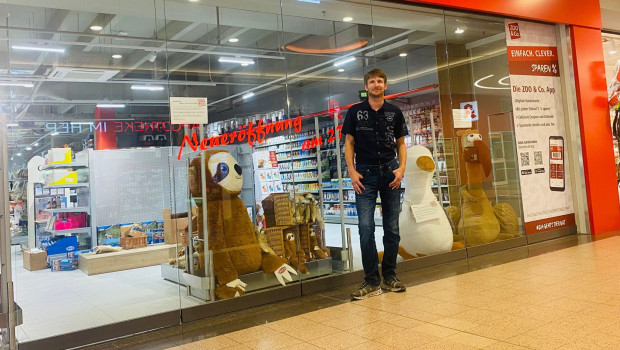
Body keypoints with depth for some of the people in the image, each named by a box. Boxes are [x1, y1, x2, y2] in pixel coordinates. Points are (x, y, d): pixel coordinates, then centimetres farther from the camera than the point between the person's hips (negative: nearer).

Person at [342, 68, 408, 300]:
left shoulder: (394, 112, 10)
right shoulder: (355, 112, 6)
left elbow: (401, 143, 12)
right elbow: (349, 143, 5)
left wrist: (401, 168, -3)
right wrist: (352, 172, -6)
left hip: (390, 171, 2)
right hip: (365, 173, -2)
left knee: (392, 227, 6)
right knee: (366, 227, -8)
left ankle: (389, 276, 19)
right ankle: (372, 282, 0)